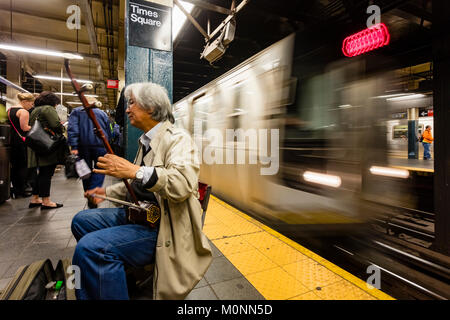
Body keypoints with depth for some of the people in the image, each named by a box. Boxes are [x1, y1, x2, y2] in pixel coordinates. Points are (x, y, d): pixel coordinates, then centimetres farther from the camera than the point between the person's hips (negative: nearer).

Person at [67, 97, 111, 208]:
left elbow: (72, 129, -5)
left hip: (83, 146, 1)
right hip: (100, 145, -1)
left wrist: (74, 146, -10)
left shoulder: (76, 111, 9)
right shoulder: (102, 113, 13)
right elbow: (109, 133, 12)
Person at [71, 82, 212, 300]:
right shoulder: (146, 141, 16)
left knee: (91, 247, -25)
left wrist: (134, 171, -34)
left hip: (162, 226, -10)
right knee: (81, 221, 17)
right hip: (137, 213, 10)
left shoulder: (177, 138, -14)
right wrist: (108, 192, 19)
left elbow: (183, 183, -32)